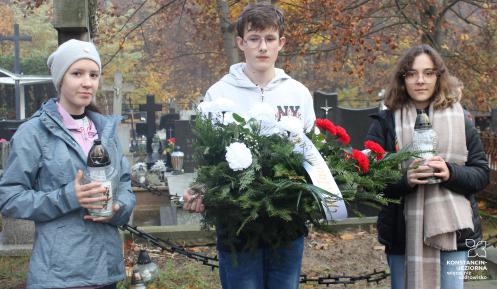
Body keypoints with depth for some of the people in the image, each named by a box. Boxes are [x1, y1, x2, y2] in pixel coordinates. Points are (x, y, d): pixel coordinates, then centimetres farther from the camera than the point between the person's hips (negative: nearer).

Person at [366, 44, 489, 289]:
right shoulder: (385, 122, 2)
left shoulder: (460, 119, 6)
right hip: (403, 232, 0)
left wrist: (451, 173, -16)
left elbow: (481, 173, 5)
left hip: (451, 230, 1)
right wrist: (403, 179, -20)